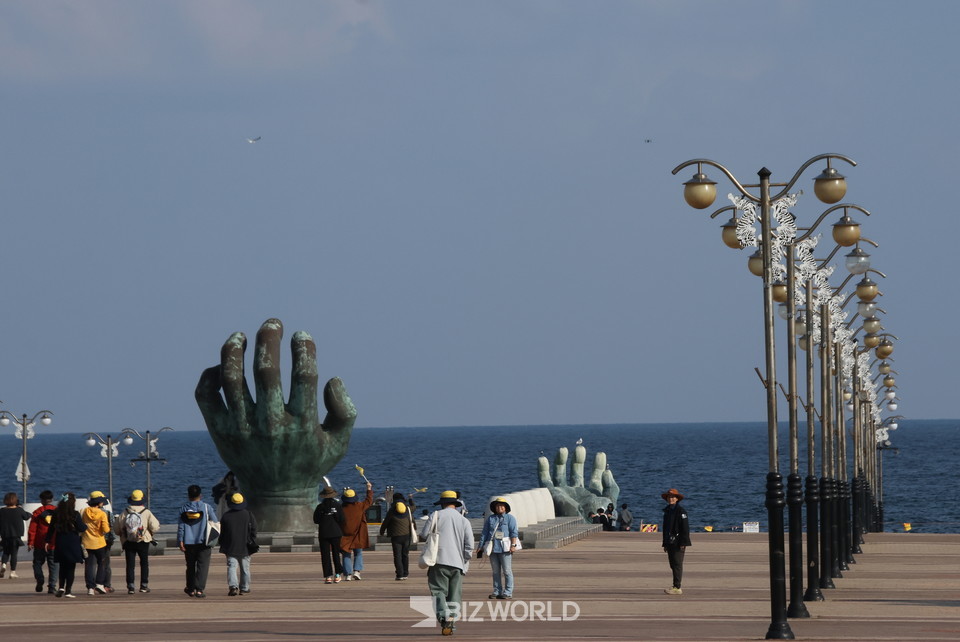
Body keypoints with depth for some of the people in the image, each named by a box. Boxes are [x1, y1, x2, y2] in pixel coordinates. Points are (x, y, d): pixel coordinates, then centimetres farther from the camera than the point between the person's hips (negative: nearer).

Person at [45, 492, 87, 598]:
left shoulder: (56, 514, 3)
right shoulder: (75, 514, -10)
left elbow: (51, 529, 6)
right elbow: (81, 528, -9)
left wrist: (48, 541, 13)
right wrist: (86, 526, 13)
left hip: (60, 544, 4)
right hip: (72, 544, -4)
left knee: (62, 566, 15)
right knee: (71, 567, 2)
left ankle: (61, 588, 4)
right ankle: (68, 590, -1)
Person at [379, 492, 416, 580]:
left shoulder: (392, 510, -4)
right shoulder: (408, 508, 5)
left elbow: (385, 522, 1)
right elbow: (414, 506, 30)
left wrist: (381, 532, 18)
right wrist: (411, 499, 51)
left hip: (396, 536, -3)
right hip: (406, 535, 3)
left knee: (397, 556, -2)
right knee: (405, 555, 12)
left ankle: (400, 574, -10)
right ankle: (405, 574, 13)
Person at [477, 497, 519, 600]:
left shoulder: (510, 518, 5)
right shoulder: (490, 519, 16)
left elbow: (514, 532, -3)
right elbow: (484, 533, 16)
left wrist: (513, 545, -13)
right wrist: (481, 546, 10)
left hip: (505, 549, -4)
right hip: (493, 548, 4)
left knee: (507, 571, -5)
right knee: (496, 572, 6)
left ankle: (508, 593, -4)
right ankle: (497, 592, 10)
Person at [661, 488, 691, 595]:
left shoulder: (680, 511, -7)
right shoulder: (667, 511, 18)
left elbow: (685, 527, -12)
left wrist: (683, 543, -18)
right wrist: (665, 544, 19)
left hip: (678, 543, -8)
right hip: (670, 542, 8)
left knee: (677, 564, -10)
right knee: (673, 565, 9)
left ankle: (677, 587, -12)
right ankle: (676, 587, 13)